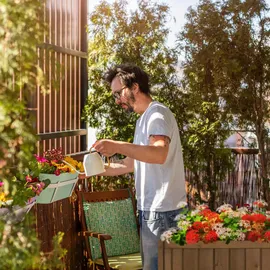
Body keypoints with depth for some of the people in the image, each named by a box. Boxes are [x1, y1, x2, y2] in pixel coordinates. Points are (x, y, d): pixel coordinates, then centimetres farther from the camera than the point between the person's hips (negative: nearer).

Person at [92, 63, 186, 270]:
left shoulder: (157, 113, -12)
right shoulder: (144, 119, 19)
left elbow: (160, 154, -30)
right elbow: (131, 163, 24)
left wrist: (118, 146, -38)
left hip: (162, 210, -10)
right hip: (151, 208, 10)